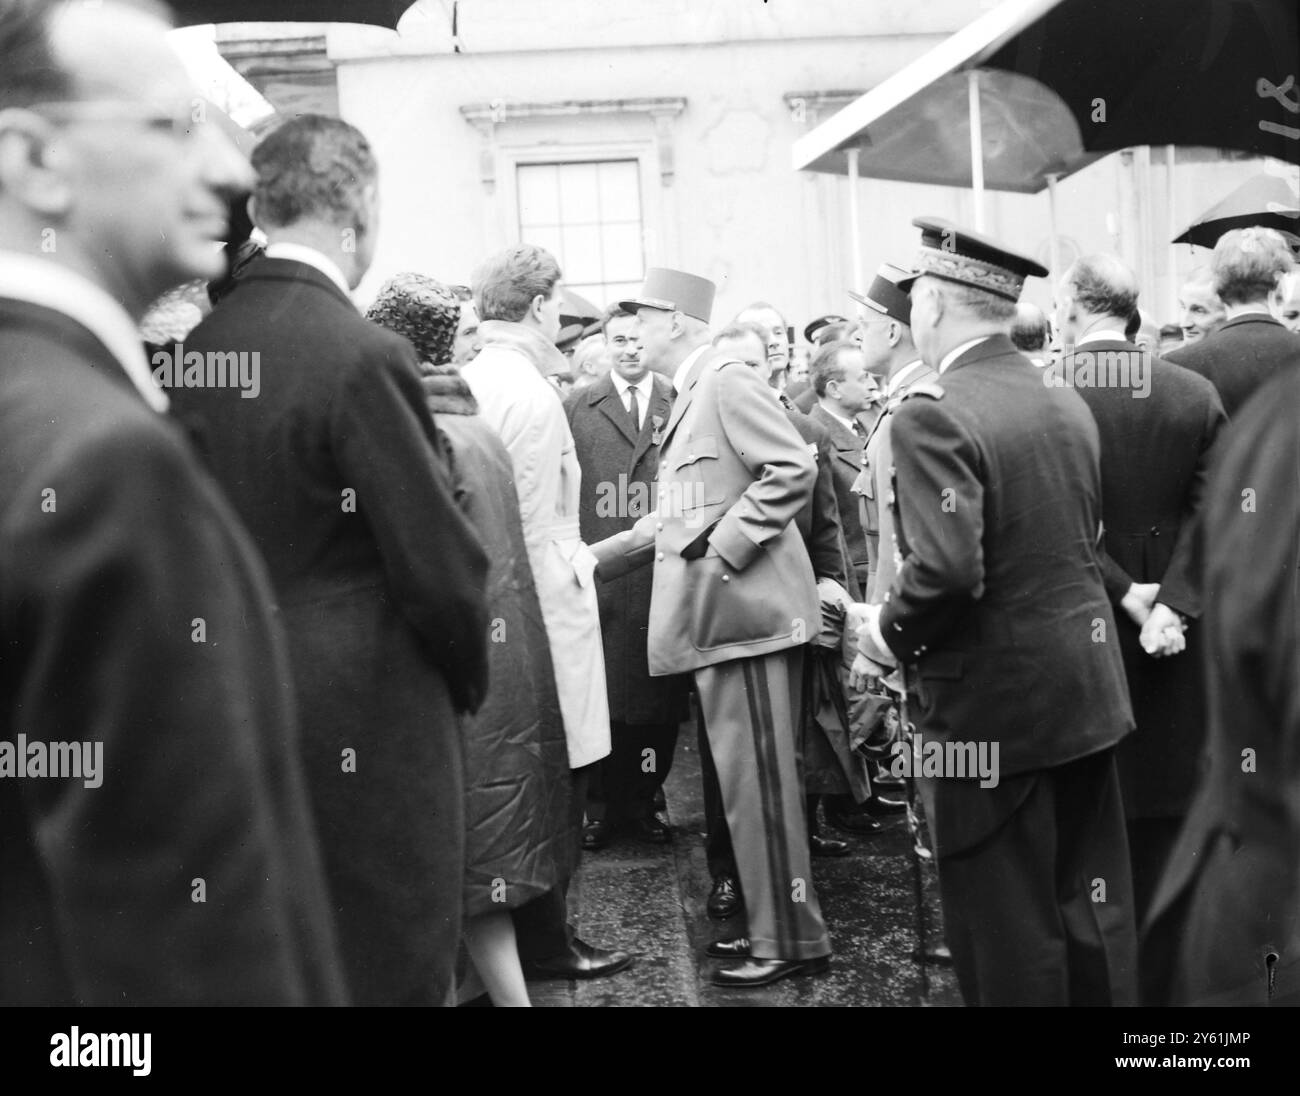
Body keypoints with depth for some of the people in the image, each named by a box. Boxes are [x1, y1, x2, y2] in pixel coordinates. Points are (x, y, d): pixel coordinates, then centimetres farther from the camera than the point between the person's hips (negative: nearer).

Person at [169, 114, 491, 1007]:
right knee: (389, 964, 7)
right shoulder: (363, 355, -18)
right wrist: (468, 678, 1)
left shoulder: (199, 349, 2)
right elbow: (437, 561, -17)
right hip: (367, 720, -7)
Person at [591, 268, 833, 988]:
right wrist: (597, 558, 22)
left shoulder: (726, 381, -10)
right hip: (717, 615, 10)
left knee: (756, 780, -3)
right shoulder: (691, 396, 19)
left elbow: (794, 469, -20)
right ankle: (773, 926, 26)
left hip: (745, 610, -10)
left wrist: (723, 550, -20)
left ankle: (789, 941, 8)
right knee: (747, 779, 15)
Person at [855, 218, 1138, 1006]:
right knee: (1091, 897, 18)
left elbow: (947, 569, -28)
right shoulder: (1069, 403, 8)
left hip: (994, 699, -8)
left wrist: (890, 634, -11)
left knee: (1010, 922, 5)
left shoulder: (934, 414, -18)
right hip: (1085, 682, 8)